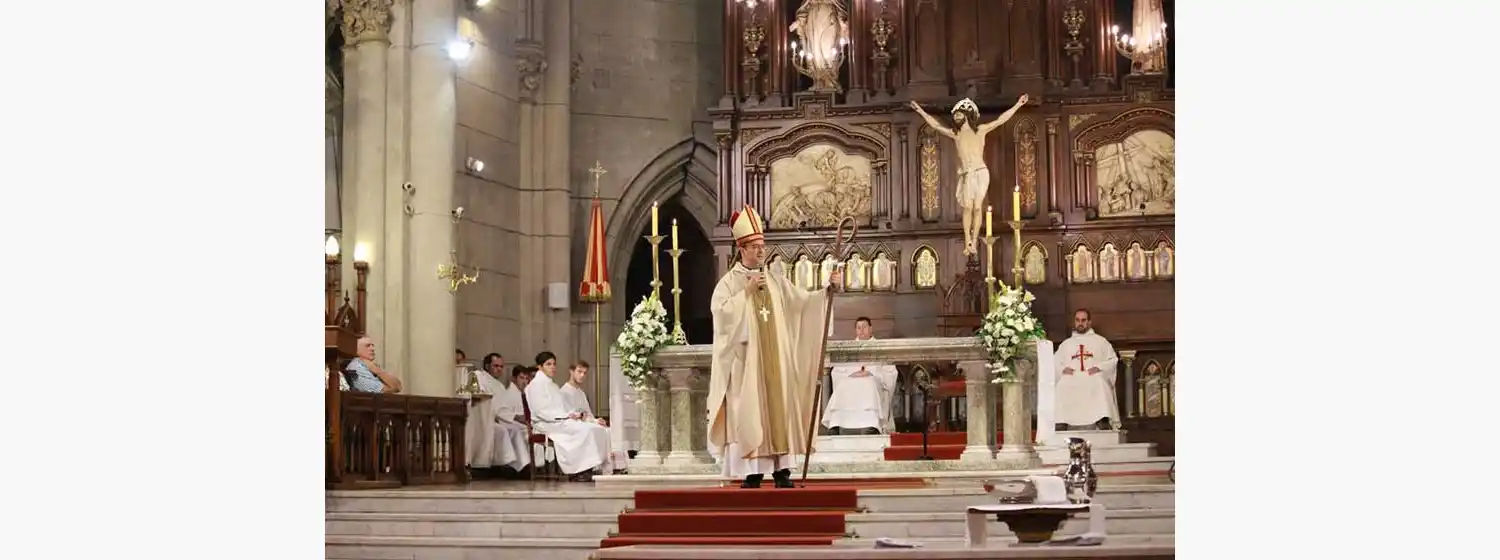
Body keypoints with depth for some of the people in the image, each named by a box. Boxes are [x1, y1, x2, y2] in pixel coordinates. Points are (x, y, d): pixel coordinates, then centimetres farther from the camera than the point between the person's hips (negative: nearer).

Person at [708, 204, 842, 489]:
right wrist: (746, 292, -13)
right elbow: (721, 311, -13)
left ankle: (781, 469, 4)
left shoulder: (775, 281, 15)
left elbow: (802, 300, 8)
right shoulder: (728, 282, 1)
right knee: (750, 411, -7)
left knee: (779, 408, 2)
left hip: (775, 360, 5)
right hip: (746, 360, -4)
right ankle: (752, 473, -6)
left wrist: (827, 288, -5)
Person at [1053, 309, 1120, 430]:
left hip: (1094, 378, -1)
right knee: (1061, 388, -32)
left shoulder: (1100, 341, 23)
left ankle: (1103, 421, -44)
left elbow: (1112, 360, 12)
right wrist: (1063, 369, -4)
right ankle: (1060, 423, -36)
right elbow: (1054, 363, 19)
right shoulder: (1066, 344, 27)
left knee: (1100, 384, -36)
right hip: (1071, 380, 1)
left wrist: (1099, 367, -7)